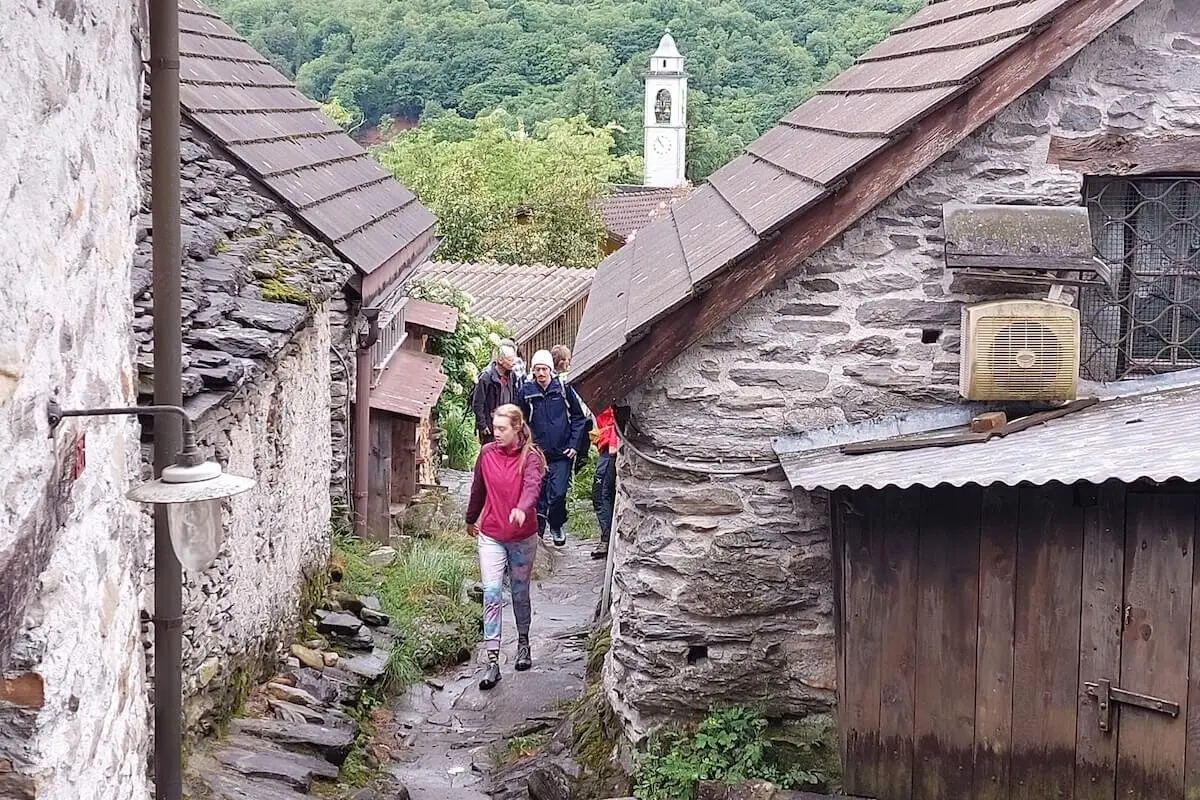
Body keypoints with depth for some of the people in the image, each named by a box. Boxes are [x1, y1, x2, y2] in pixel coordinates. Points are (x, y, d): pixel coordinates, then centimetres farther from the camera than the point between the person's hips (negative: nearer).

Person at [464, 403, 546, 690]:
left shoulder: (530, 456, -11)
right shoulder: (487, 453, -1)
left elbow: (532, 486, -30)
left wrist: (522, 509, -50)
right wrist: (471, 519, 26)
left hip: (523, 538, -2)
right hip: (491, 535, 2)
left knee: (520, 593, 14)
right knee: (492, 595, -7)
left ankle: (523, 642, 39)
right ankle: (492, 662, -8)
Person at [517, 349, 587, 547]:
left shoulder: (564, 389, -2)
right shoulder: (525, 392, 0)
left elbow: (578, 418, 5)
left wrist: (574, 444, -2)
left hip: (562, 453, -1)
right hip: (537, 454, 1)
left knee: (558, 493, -8)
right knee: (538, 494, 6)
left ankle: (556, 527, 15)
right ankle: (537, 531, 22)